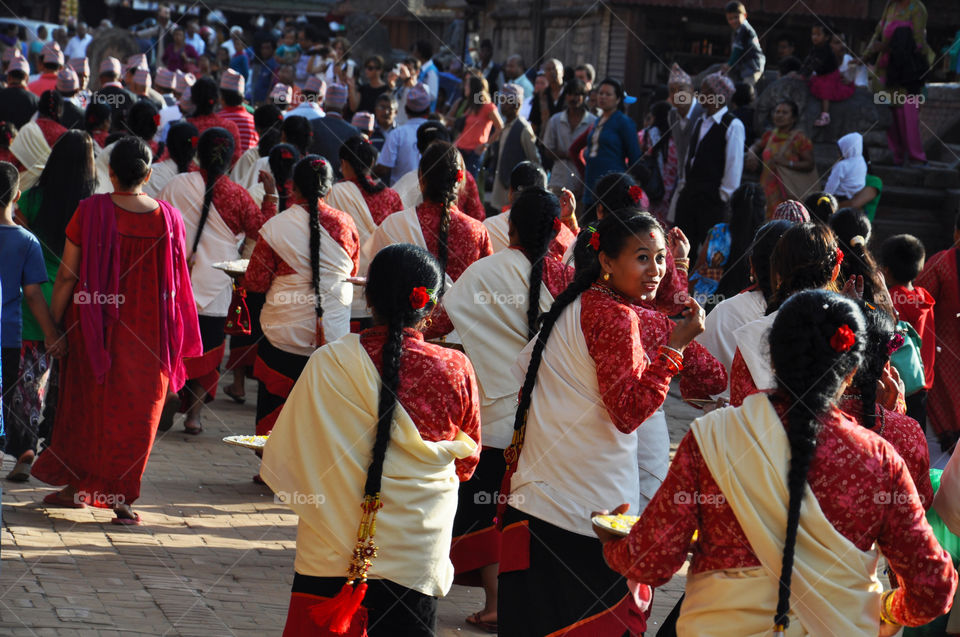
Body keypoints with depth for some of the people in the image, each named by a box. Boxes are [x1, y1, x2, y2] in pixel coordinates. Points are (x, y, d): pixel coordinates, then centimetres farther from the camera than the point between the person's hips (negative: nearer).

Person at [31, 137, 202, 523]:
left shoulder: (90, 212, -12)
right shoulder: (168, 218, -6)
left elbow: (67, 276, -10)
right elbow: (176, 283, 1)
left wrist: (53, 325, 0)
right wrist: (171, 338, 12)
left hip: (96, 328, -1)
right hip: (148, 334, 1)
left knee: (87, 405, 16)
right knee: (136, 413, 9)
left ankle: (78, 485, 23)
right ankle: (122, 497, 8)